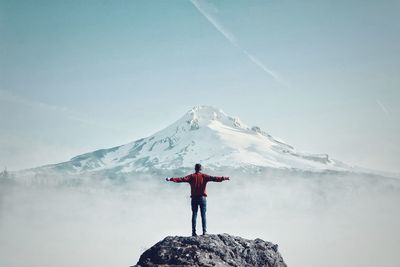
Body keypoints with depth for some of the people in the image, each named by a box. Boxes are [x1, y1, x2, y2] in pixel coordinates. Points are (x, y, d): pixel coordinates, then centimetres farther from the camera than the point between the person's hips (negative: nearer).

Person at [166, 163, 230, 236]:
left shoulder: (191, 176, 1)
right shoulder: (204, 176, 0)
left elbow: (182, 179, -8)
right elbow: (213, 178, -6)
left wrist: (171, 179, -8)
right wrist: (224, 178, -3)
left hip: (194, 198, 1)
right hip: (202, 198, -1)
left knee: (194, 215, 4)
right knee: (203, 215, 3)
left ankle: (194, 232, 0)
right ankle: (204, 231, -2)